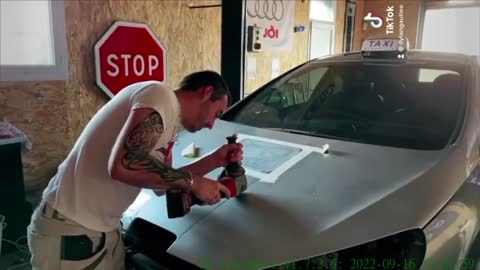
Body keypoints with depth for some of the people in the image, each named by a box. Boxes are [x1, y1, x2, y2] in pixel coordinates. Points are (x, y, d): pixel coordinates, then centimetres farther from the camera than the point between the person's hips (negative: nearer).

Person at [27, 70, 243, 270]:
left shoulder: (167, 116, 12)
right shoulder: (160, 94, -17)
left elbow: (163, 182, 13)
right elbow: (123, 166, -31)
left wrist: (215, 160, 7)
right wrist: (193, 182, -20)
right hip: (71, 230, -9)